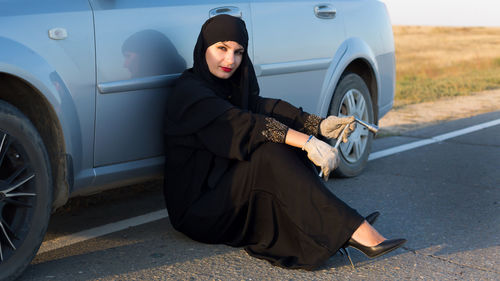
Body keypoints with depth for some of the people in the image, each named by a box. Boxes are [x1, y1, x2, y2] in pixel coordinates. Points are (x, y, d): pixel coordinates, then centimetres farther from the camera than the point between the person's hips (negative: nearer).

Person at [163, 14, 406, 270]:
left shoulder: (227, 85, 12)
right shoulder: (189, 91, -15)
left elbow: (263, 107, -3)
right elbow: (244, 123, -27)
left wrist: (320, 125, -20)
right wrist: (308, 142, -36)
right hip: (197, 208, -8)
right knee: (270, 153, -28)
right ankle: (357, 232, -34)